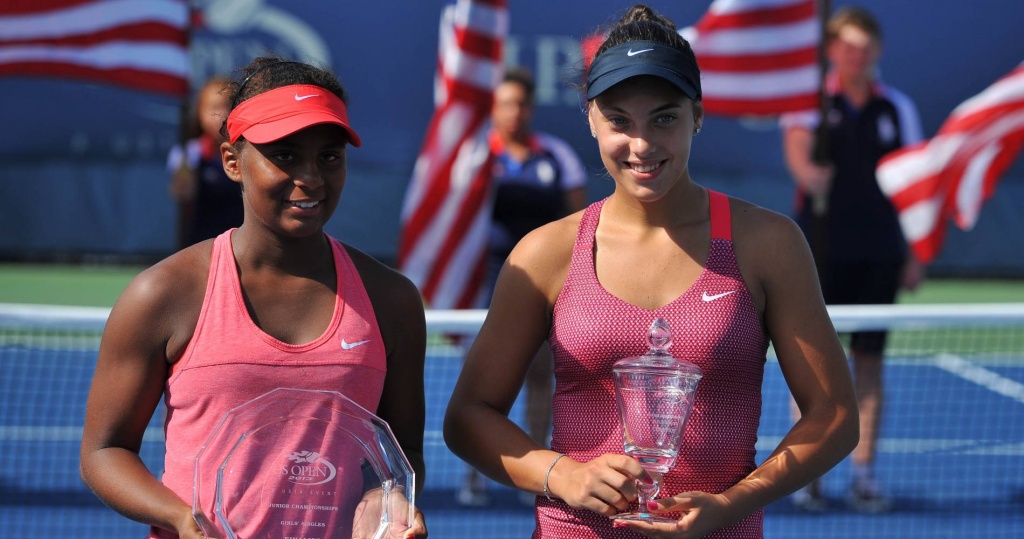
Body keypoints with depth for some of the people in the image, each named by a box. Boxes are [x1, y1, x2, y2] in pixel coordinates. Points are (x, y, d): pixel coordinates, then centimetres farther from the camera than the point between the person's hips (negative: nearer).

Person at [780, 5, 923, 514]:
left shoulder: (897, 108, 9)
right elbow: (796, 153, -15)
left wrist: (914, 254, 7)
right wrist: (810, 174, -39)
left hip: (878, 252, 2)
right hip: (820, 251, -2)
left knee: (869, 360, 3)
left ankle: (864, 473, 7)